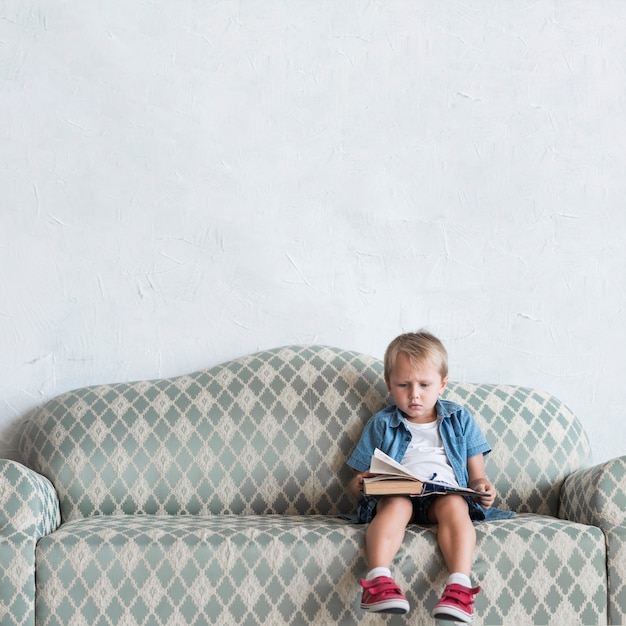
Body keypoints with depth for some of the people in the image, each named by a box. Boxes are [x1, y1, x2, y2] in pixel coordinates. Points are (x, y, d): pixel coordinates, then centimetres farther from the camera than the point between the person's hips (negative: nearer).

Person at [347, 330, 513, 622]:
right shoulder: (381, 424, 22)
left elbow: (477, 474, 19)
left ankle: (459, 586, -52)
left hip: (445, 493, 1)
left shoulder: (460, 420, 23)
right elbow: (357, 482, 18)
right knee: (395, 504, -36)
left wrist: (483, 488, -6)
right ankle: (379, 580, -56)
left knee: (454, 504, -34)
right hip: (396, 492, 0)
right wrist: (360, 485, -7)